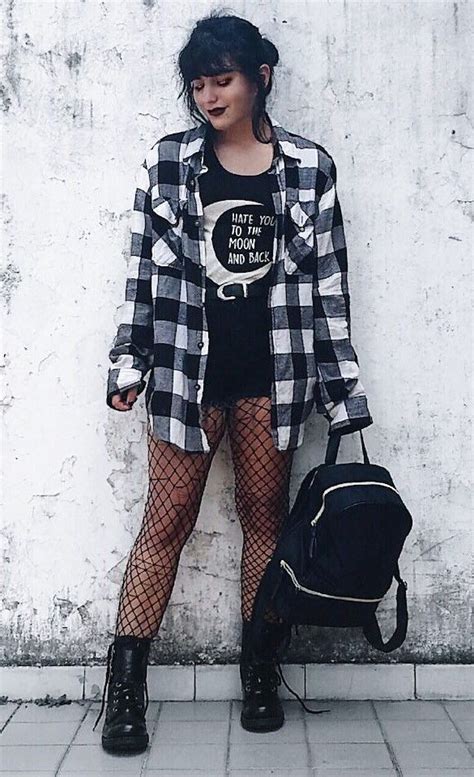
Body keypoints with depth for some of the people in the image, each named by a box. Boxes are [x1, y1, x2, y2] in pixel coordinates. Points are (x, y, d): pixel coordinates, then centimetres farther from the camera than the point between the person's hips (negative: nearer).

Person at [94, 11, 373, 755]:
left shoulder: (310, 167, 3)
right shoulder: (168, 162, 5)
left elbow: (327, 281, 3)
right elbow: (145, 269, 6)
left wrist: (341, 389, 1)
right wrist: (128, 364, 2)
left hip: (273, 373, 0)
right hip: (187, 368, 0)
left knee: (265, 517, 8)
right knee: (166, 521, 1)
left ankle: (261, 674, 23)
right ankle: (125, 686, 10)